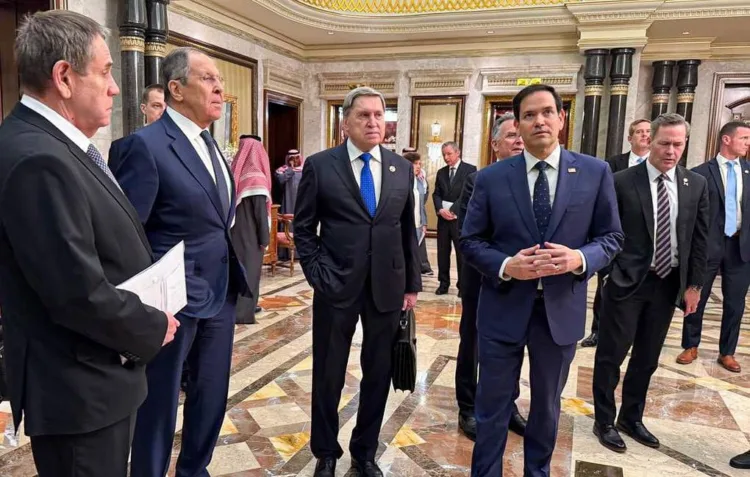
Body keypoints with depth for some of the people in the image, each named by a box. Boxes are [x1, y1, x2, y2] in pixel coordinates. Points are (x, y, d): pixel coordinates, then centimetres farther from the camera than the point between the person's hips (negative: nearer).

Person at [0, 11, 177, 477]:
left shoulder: (51, 145, 7)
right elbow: (80, 295, -28)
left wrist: (147, 316, 5)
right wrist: (153, 329, -13)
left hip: (93, 373, 9)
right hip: (81, 387, -9)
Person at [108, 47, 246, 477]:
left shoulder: (210, 144, 10)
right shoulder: (146, 145, -16)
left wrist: (232, 280, 8)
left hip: (220, 296, 8)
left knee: (212, 397, 21)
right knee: (160, 406, 11)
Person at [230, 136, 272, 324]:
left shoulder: (234, 173, 5)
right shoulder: (256, 178, -15)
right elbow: (261, 211, -16)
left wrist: (230, 228, 18)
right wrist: (265, 238, -11)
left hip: (234, 231, 7)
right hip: (250, 234, -7)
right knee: (249, 269, 0)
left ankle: (234, 306, 25)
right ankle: (243, 312, 2)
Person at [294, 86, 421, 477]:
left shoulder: (402, 168, 6)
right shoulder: (319, 165, -3)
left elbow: (408, 229, 9)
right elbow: (303, 227, 1)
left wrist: (411, 283, 8)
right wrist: (317, 274, -7)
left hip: (387, 287, 3)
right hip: (336, 286, -2)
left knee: (378, 374, 13)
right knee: (328, 376, 11)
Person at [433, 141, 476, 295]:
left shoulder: (470, 170, -3)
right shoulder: (441, 172, 14)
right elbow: (436, 194, 9)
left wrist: (452, 210, -15)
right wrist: (441, 210, -10)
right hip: (443, 217, 5)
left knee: (462, 253, 1)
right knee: (442, 252, 8)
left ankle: (463, 285, 12)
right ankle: (443, 283, 19)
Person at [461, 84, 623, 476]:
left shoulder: (595, 173, -2)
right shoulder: (491, 177, -4)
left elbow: (611, 237, 2)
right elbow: (470, 241, -2)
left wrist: (580, 259, -19)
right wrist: (506, 266, -20)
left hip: (561, 309, 2)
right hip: (503, 307, -1)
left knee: (547, 404, 22)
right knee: (493, 405, 13)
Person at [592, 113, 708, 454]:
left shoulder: (696, 185, 3)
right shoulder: (622, 182, -9)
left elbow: (699, 239, 7)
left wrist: (694, 284, 5)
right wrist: (607, 272, -8)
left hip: (668, 283, 4)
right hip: (627, 282, -4)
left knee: (647, 358, 16)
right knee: (611, 355, 5)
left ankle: (631, 418, 33)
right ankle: (604, 421, 22)